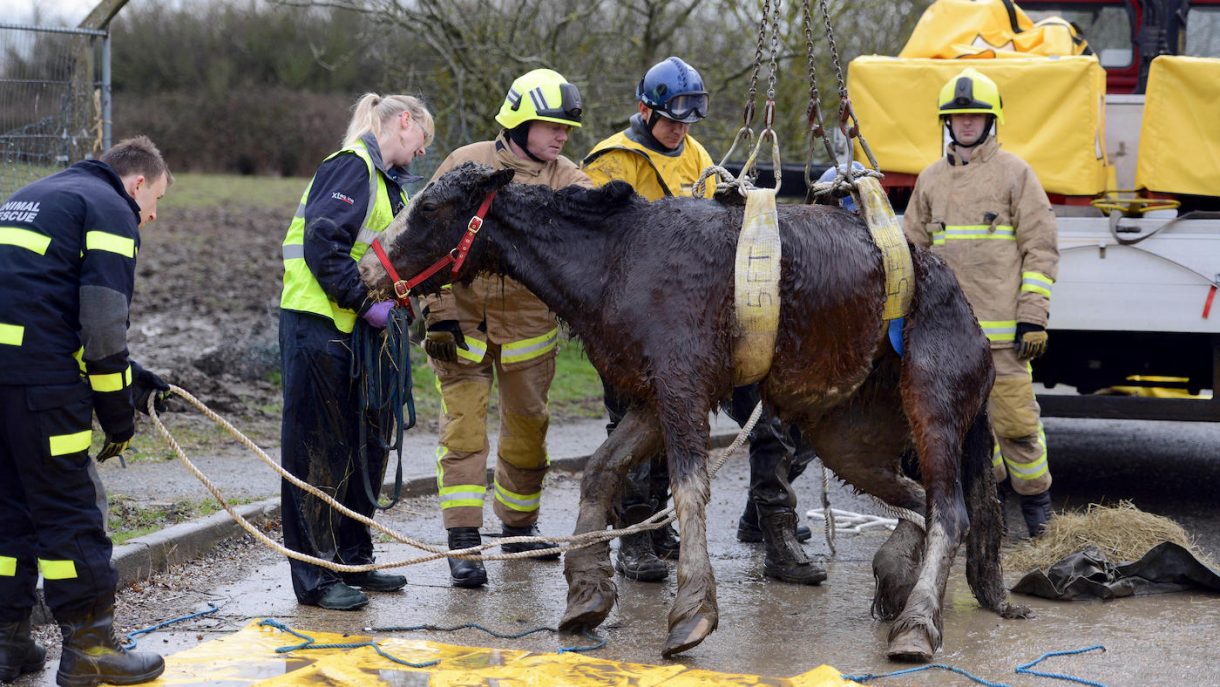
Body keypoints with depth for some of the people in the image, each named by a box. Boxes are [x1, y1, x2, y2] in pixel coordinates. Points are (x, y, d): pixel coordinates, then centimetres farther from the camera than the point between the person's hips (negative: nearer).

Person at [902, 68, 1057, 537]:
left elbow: (1041, 248, -1)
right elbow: (913, 251, 21)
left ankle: (1035, 498, 8)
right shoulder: (930, 180, 15)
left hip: (1003, 324, -5)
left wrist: (1033, 316, -8)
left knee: (1014, 415, -7)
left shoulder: (1014, 173, 2)